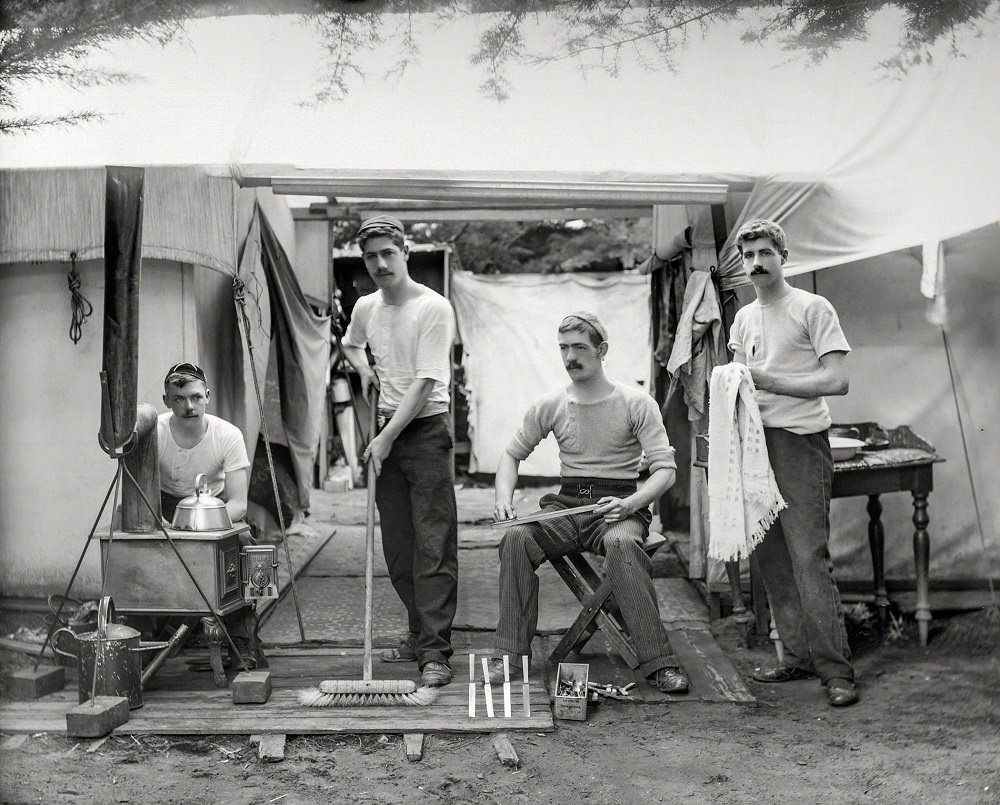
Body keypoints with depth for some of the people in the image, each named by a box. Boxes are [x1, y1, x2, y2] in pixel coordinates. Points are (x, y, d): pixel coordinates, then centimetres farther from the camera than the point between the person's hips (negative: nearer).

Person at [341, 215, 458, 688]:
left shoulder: (433, 308, -11)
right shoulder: (365, 308, 9)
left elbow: (425, 382, -17)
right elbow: (350, 344, 33)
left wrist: (387, 438, -19)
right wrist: (363, 368, 10)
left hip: (427, 429, -7)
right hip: (387, 428, 7)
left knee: (433, 547, -9)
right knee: (398, 547, 10)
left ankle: (435, 653, -8)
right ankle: (420, 635, 22)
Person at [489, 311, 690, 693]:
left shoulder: (636, 403, -3)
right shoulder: (550, 405, 7)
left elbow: (665, 470, -6)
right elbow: (512, 454, 17)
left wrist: (628, 505, -24)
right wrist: (504, 498, -4)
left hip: (620, 507, -3)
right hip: (566, 505, 3)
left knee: (621, 543, -37)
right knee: (516, 537, -27)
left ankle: (659, 662, -33)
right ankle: (510, 653, -19)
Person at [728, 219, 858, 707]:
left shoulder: (813, 309, -3)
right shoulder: (743, 319, 17)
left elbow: (837, 380, -11)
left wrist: (769, 382, -16)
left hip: (800, 442, -7)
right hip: (756, 443, 7)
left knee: (809, 557, -11)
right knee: (772, 558, 7)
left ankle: (836, 671, -6)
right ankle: (798, 657, 17)